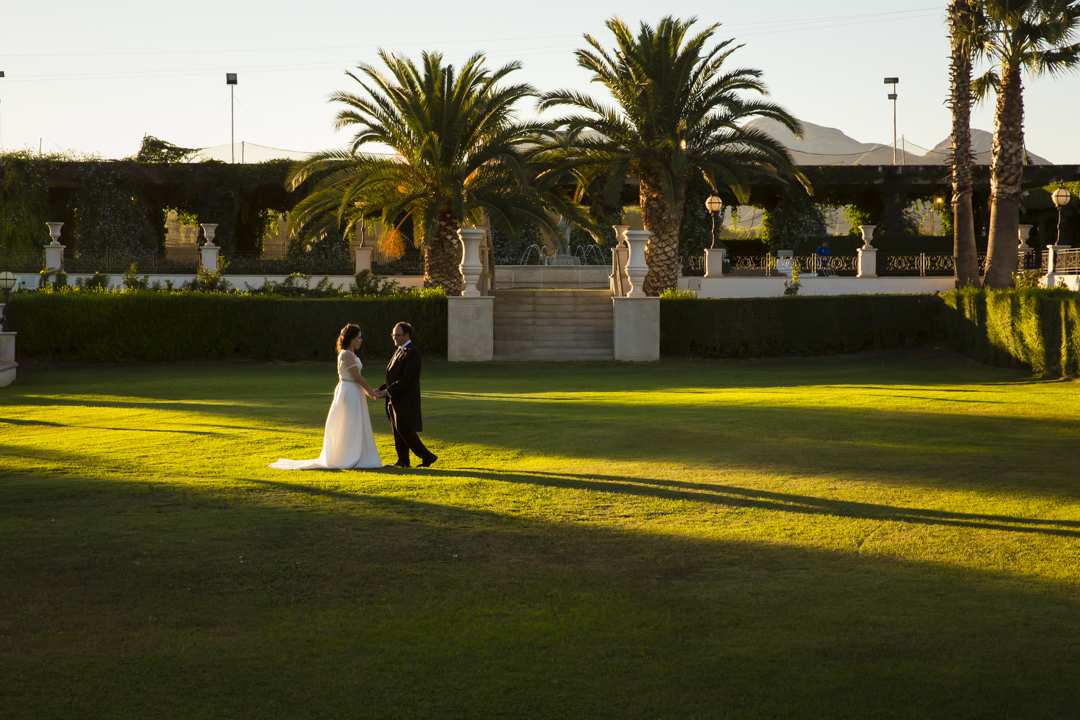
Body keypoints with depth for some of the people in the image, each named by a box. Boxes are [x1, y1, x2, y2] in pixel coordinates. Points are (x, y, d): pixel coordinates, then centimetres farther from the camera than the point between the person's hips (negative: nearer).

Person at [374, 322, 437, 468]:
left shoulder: (412, 353, -15)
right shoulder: (399, 351, 16)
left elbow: (406, 378, -21)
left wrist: (388, 392, -20)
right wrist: (381, 389, 5)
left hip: (405, 400, -9)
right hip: (395, 400, 9)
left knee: (403, 429, -11)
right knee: (398, 430, 9)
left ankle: (427, 456, -5)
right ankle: (403, 460, 12)